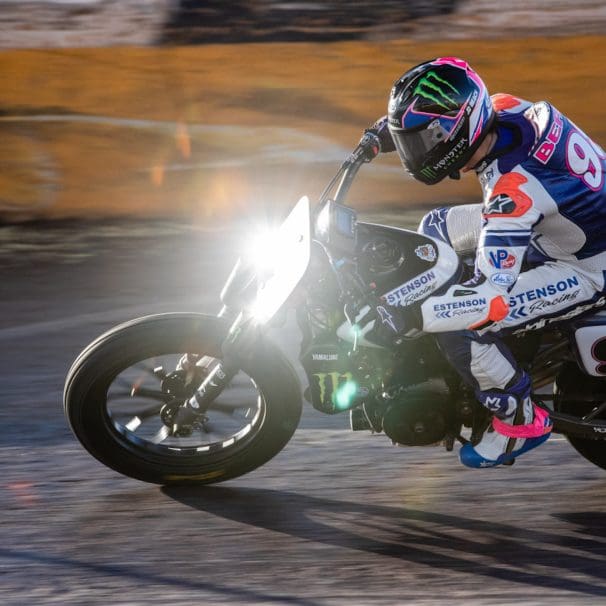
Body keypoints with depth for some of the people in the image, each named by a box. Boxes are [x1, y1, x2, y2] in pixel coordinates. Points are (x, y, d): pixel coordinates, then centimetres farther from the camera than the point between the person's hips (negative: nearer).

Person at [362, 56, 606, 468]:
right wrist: (388, 130, 6)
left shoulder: (513, 194, -37)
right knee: (436, 228, 15)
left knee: (461, 328, -22)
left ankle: (522, 421, 2)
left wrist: (406, 316, -41)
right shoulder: (500, 109, -13)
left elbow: (492, 297, -40)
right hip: (555, 228, 10)